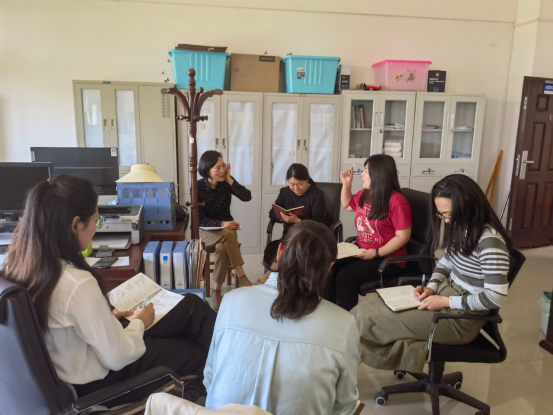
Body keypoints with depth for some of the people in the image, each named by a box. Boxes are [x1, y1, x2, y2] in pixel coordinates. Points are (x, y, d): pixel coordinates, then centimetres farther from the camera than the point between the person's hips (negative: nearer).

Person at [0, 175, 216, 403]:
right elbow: (119, 357, -25)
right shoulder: (77, 283, -36)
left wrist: (107, 317, 6)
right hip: (99, 381, -8)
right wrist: (138, 322, -7)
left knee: (191, 304, 12)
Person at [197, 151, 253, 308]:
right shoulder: (198, 187, -13)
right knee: (228, 234, -34)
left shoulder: (226, 182, -5)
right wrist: (221, 224, -31)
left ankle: (217, 290, -20)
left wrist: (230, 180, -21)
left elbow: (247, 197, -18)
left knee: (222, 248, -32)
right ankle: (241, 276, -25)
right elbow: (199, 218, -16)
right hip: (205, 230, -2)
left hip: (227, 227, 3)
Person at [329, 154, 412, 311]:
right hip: (361, 250, 7)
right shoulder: (364, 194, 6)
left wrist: (377, 253, -23)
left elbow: (403, 237, -17)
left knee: (345, 277, -27)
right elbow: (347, 205, 27)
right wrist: (346, 183, 11)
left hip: (388, 258, -7)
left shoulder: (397, 201, -18)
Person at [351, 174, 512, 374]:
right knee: (364, 311, -4)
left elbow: (495, 297, -25)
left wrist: (445, 302, -20)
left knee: (368, 321, -14)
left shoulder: (490, 241, -24)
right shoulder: (462, 228, 3)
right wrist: (432, 287, -2)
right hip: (445, 293, 9)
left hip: (462, 317, -9)